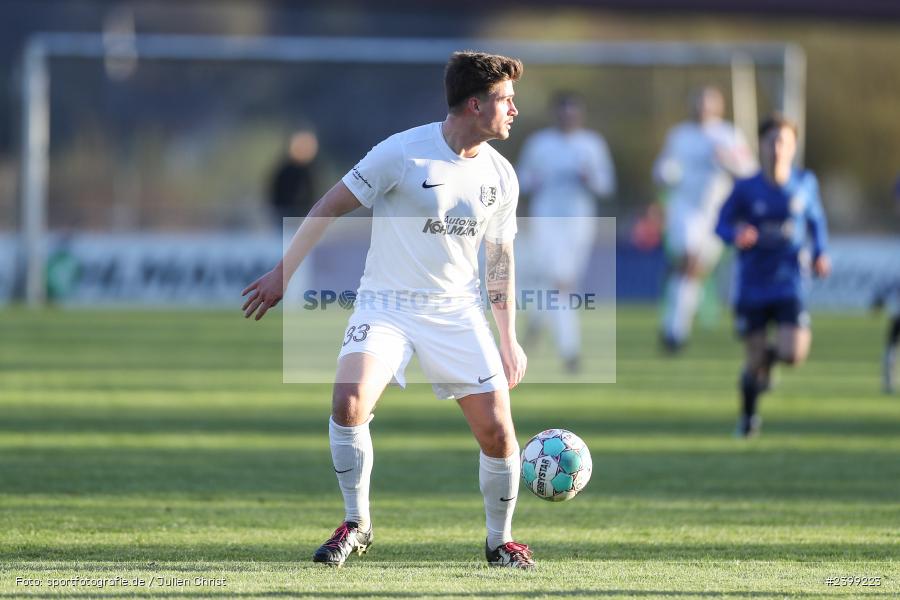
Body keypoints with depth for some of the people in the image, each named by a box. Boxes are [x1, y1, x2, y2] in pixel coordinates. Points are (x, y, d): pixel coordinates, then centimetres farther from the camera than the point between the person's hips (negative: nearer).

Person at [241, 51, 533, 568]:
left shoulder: (501, 176, 1)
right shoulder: (403, 153, -14)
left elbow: (500, 259, 13)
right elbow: (333, 206, -6)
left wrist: (509, 340, 13)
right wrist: (282, 274, -5)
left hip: (458, 311, 3)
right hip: (386, 305, -3)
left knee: (497, 429, -6)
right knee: (349, 401, -25)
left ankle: (501, 540, 17)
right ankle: (356, 525, -6)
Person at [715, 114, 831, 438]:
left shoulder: (805, 183, 0)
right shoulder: (745, 189, -5)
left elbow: (816, 219, 16)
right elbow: (722, 224, 4)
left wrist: (820, 254, 2)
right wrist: (737, 235, -18)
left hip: (789, 285, 1)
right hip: (752, 286, -1)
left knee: (793, 354, -16)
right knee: (754, 361, 2)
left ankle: (772, 354, 23)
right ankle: (748, 417, 30)